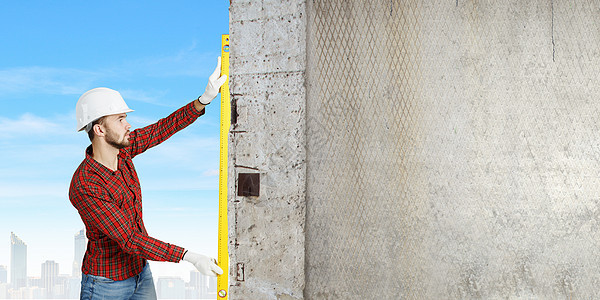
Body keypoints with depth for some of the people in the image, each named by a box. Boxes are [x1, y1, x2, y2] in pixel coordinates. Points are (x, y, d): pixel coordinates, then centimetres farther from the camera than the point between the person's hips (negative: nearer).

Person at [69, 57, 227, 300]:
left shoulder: (120, 150, -6)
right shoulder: (84, 188, -28)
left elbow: (163, 129, 3)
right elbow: (129, 239, -30)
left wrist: (205, 98, -10)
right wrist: (190, 257, -32)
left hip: (140, 273, 7)